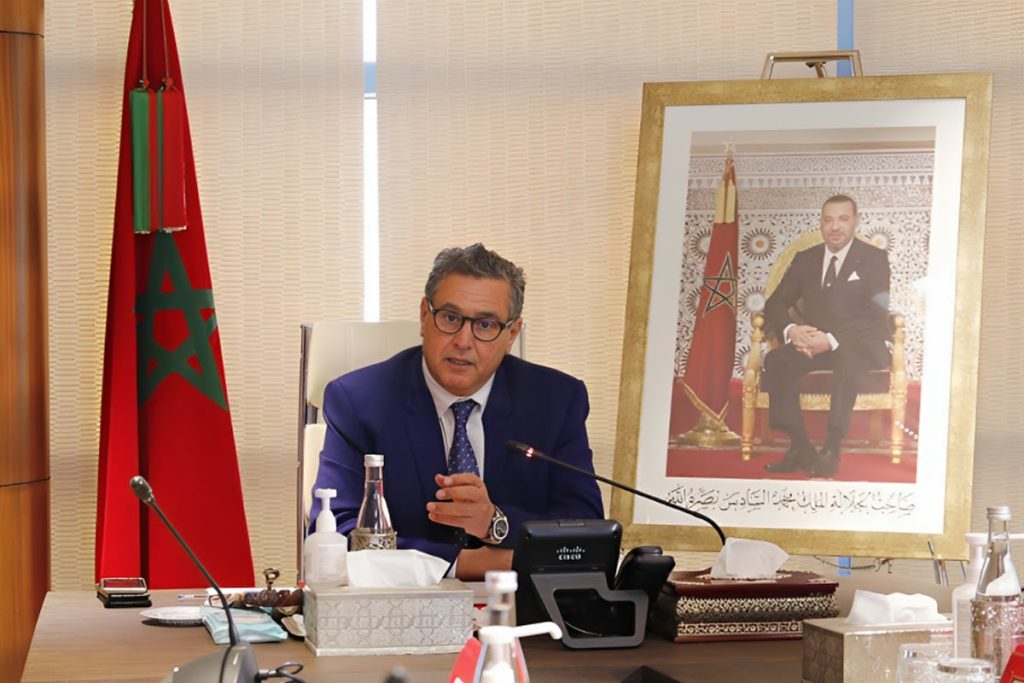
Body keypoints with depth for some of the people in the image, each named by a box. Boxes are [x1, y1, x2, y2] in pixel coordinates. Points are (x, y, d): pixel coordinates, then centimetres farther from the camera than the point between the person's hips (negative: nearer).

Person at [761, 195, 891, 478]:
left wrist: (832, 340, -24)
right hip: (812, 344, 4)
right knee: (776, 359, -27)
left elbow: (876, 315, -10)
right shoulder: (805, 260, 15)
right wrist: (791, 330, -14)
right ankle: (800, 448, -28)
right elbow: (774, 305, 12)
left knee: (847, 359, -40)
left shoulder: (873, 258, 2)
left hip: (860, 347, -4)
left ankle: (832, 449, -40)